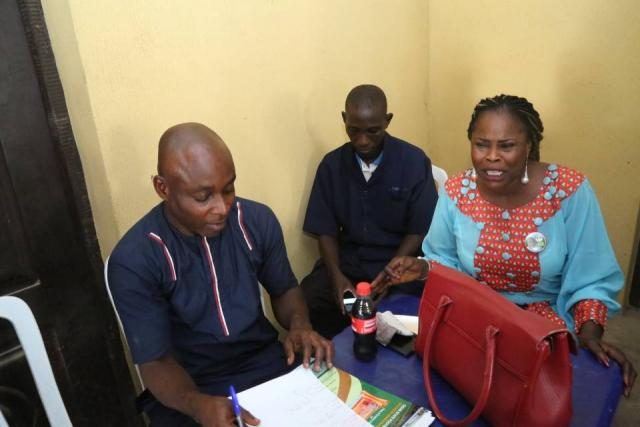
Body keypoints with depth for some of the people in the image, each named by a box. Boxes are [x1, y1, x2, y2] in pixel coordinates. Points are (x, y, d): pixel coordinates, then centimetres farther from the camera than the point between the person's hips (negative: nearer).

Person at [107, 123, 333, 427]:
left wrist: (299, 324, -13)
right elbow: (155, 362, -13)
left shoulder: (258, 220, -7)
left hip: (266, 360, 3)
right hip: (190, 388, -2)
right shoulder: (134, 261, -17)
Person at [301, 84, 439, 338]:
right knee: (303, 305, -20)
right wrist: (336, 275, -15)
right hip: (347, 262, 2)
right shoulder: (331, 165, 0)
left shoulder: (414, 162, -7)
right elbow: (326, 230, 2)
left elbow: (420, 231, -5)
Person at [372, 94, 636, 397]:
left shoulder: (570, 191, -14)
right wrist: (423, 268, -17)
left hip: (546, 319, -1)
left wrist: (590, 332, -20)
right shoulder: (456, 192, -9)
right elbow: (445, 260, 4)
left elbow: (589, 278, -6)